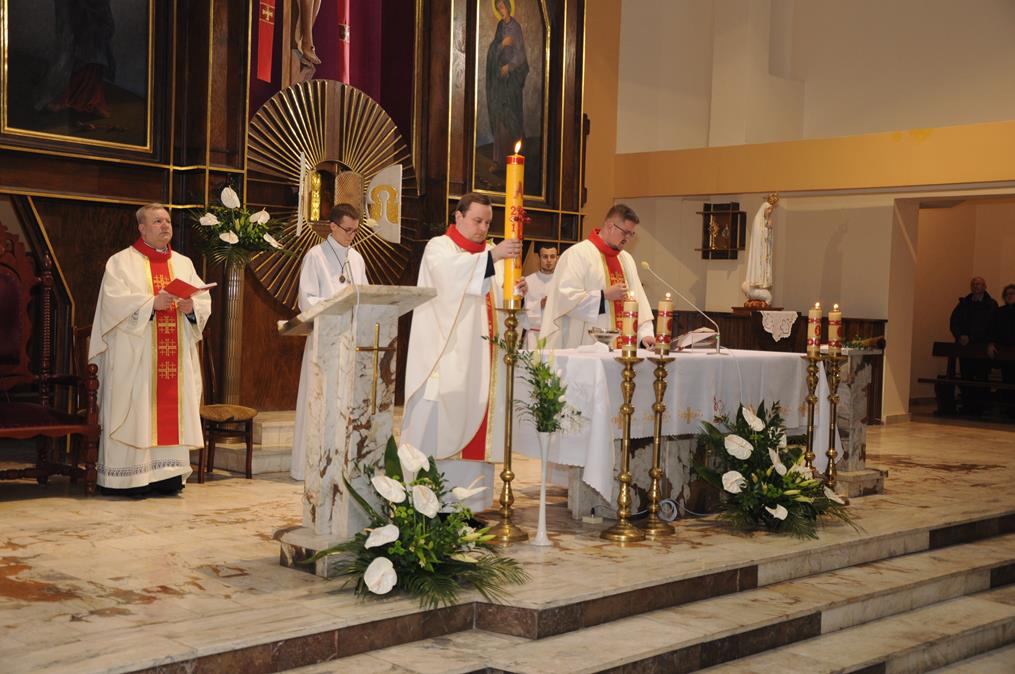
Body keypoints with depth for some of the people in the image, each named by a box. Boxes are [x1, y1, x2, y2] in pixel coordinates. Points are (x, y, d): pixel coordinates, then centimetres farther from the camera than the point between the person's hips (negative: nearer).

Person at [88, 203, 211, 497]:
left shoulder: (184, 263, 17)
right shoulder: (121, 262, 4)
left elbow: (205, 301, 9)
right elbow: (114, 301, -10)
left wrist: (191, 306, -13)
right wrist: (152, 303, -21)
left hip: (176, 357, 5)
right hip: (135, 357, -4)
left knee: (172, 412, 2)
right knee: (135, 414, -7)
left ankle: (167, 475, 7)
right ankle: (129, 478, -4)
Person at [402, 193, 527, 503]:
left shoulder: (489, 254, 20)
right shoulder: (439, 247, 0)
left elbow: (499, 300, 10)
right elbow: (450, 273, -24)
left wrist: (516, 291, -12)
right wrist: (493, 256, -34)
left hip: (480, 357, 6)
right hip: (446, 357, -6)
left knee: (475, 424, 3)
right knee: (438, 427, -9)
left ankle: (465, 502, 7)